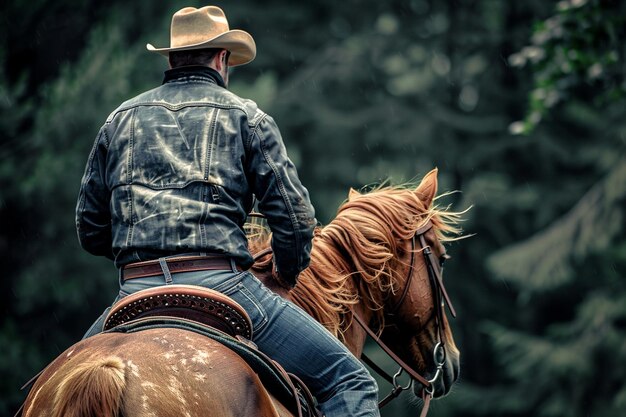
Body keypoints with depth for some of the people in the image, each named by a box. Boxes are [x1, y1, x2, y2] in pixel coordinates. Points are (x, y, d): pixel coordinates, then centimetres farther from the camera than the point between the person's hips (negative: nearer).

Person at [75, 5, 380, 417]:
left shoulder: (120, 119, 19)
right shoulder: (246, 116, 8)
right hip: (222, 283, -4)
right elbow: (295, 217, 1)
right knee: (350, 380, 2)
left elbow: (90, 230, 19)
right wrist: (288, 273, 20)